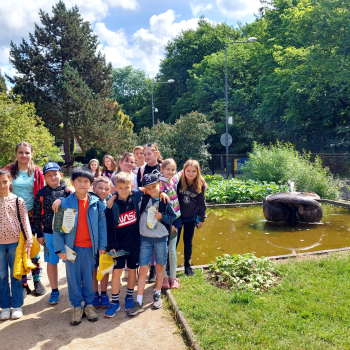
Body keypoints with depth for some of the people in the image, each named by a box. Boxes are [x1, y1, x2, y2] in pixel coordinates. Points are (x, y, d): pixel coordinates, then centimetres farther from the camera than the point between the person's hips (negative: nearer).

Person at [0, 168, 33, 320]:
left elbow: (25, 221, -3)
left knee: (16, 275, 8)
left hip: (15, 242, -1)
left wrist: (28, 242, -7)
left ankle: (17, 306, 20)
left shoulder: (18, 200, -4)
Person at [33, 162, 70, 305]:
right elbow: (37, 215, 3)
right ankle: (54, 291, 29)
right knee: (51, 262, 12)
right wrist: (39, 234, 3)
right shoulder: (41, 194, 0)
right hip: (49, 233, 2)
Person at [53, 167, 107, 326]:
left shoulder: (96, 203, -2)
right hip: (72, 247, 0)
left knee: (88, 277, 11)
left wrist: (102, 245, -1)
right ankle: (77, 306, 24)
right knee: (73, 277, 9)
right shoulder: (65, 203, -5)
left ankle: (89, 304, 28)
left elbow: (102, 225, 2)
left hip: (90, 247, 1)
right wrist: (60, 248, -7)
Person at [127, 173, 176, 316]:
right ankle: (139, 302, 4)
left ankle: (157, 295, 32)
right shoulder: (143, 199, -3)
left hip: (161, 238, 0)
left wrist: (162, 217, -15)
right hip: (145, 238, 0)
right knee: (143, 269, 0)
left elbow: (173, 217, 1)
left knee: (159, 266, 13)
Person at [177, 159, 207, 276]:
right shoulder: (178, 182, -17)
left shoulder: (200, 186, -9)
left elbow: (202, 203, 1)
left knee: (188, 242, 14)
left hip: (191, 218, 2)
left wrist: (202, 218, 6)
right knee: (174, 241, 7)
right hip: (177, 217, -2)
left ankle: (187, 265, 29)